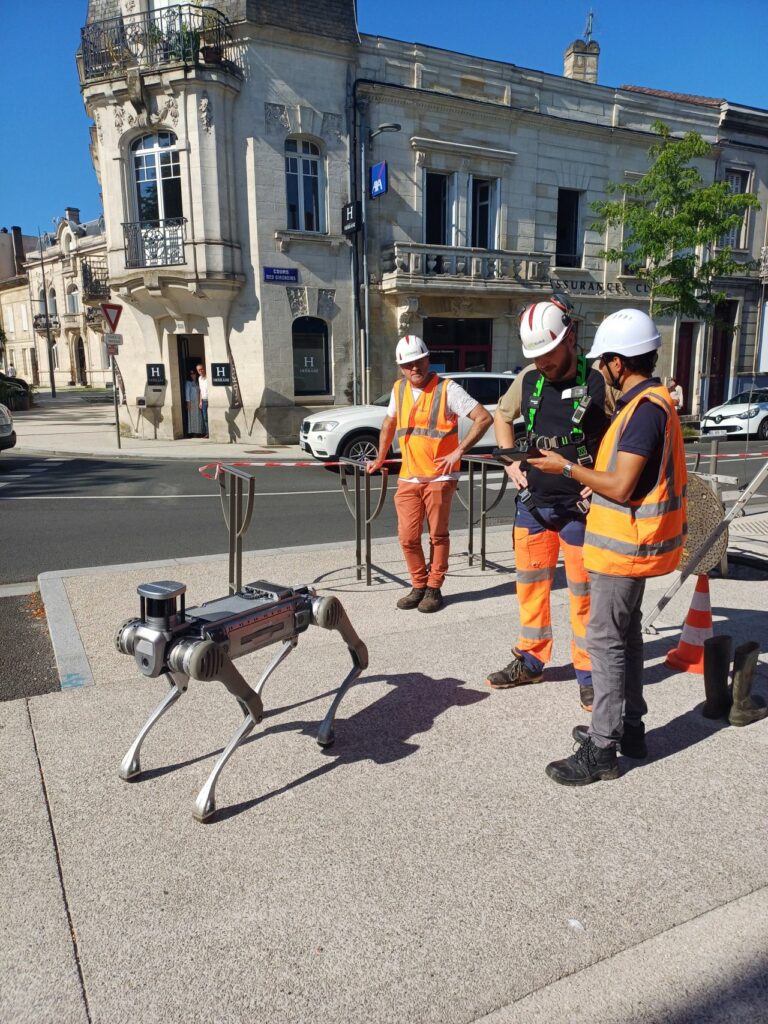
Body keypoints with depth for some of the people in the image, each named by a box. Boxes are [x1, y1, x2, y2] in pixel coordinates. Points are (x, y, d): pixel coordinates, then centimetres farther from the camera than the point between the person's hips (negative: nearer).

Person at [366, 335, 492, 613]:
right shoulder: (398, 389, 9)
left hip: (440, 476, -4)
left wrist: (459, 450, -17)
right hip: (408, 477, 5)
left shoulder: (447, 389, -8)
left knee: (438, 535, 6)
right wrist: (380, 459, 25)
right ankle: (418, 586, 20)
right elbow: (389, 423, 26)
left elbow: (484, 418, -11)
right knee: (408, 537, 3)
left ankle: (434, 589, 18)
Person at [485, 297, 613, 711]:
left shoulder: (599, 382, -12)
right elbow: (502, 416, 20)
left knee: (583, 593, 5)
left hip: (579, 508, -5)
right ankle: (531, 660, 31)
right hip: (532, 504, 5)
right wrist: (512, 462, 8)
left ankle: (589, 673, 21)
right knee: (530, 585, 14)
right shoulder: (528, 379, 2)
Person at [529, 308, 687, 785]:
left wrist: (567, 467, -13)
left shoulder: (646, 408, -21)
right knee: (626, 635, 18)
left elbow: (621, 486, -24)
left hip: (623, 547, -10)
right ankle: (629, 727, 31)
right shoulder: (651, 400, 11)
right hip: (629, 544, 10)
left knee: (606, 640, -4)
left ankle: (602, 750, 6)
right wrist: (582, 467, 8)